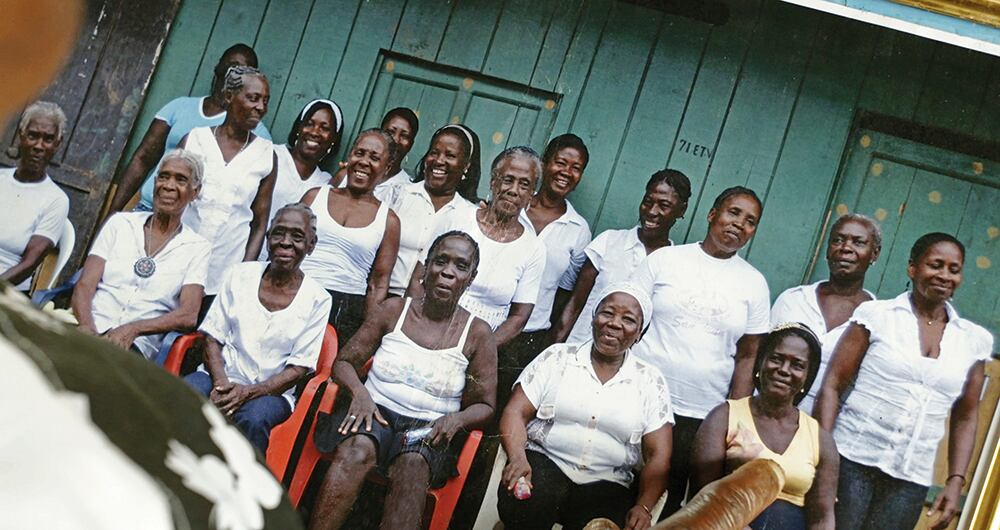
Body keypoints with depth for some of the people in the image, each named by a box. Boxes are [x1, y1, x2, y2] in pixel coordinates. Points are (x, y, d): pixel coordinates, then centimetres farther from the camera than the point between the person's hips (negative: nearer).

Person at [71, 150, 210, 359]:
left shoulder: (197, 248, 9)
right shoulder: (120, 223, 15)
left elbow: (188, 316, -4)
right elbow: (84, 285, 5)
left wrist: (132, 329, -21)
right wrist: (86, 326, -17)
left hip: (136, 345, -1)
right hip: (90, 329, 1)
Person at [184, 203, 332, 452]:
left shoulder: (317, 299, 2)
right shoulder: (240, 274, 8)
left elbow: (298, 369, -2)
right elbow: (212, 337, 6)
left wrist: (248, 392, -18)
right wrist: (221, 383, -14)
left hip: (271, 391, -2)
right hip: (222, 378, 2)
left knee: (253, 418, -38)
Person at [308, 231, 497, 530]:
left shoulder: (477, 334, 5)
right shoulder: (393, 310, 9)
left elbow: (485, 406, 10)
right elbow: (344, 362, 12)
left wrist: (457, 419, -13)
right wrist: (359, 392, -11)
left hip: (429, 428, -1)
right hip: (375, 411, 1)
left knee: (413, 464, -36)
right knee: (357, 449, -35)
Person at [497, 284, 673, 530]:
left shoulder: (651, 382, 8)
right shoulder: (557, 357, 8)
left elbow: (658, 455, 4)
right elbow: (516, 412, 2)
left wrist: (644, 506, -13)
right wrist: (518, 458, -18)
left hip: (606, 482, 0)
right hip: (545, 462, 0)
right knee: (524, 504, -33)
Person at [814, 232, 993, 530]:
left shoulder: (974, 340, 8)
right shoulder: (877, 315, -1)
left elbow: (965, 418, 13)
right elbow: (832, 386, -2)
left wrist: (956, 482, 5)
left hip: (911, 481, 3)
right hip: (851, 461, -2)